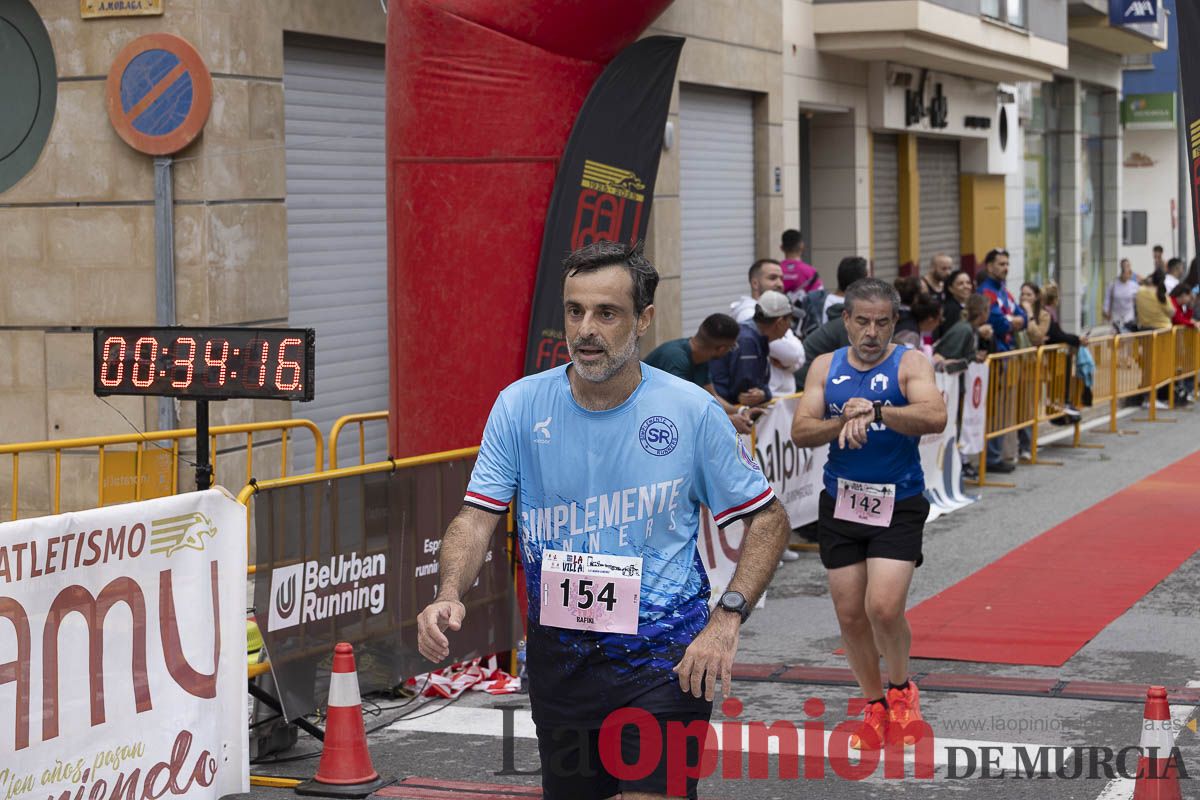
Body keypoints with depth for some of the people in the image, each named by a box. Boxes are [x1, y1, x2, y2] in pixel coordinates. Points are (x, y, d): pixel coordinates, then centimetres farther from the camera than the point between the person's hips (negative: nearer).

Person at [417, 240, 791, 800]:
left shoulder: (692, 411, -6)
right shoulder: (519, 406, -2)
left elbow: (768, 519, 2)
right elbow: (477, 518, -4)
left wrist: (727, 617, -11)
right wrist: (448, 597, -23)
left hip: (662, 654, -2)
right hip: (559, 657, 3)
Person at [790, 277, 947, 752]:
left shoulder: (909, 364, -6)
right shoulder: (826, 368, 5)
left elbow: (935, 417, -24)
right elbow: (800, 432, -3)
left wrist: (875, 412, -35)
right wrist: (843, 423, -20)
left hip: (899, 504, -4)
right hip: (841, 503, 4)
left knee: (884, 607, -16)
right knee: (849, 614, 6)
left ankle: (901, 689, 12)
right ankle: (875, 707, 25)